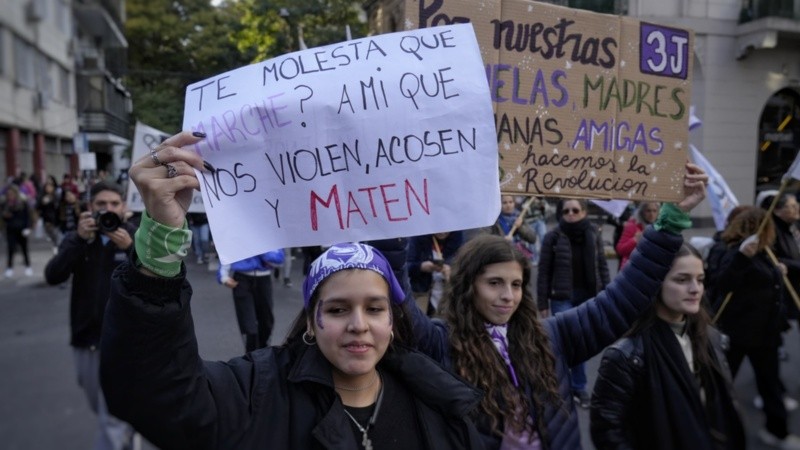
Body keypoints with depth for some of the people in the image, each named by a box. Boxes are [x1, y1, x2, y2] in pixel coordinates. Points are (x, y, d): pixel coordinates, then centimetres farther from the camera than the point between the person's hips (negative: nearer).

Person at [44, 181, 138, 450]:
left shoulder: (137, 238, -5)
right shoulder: (76, 239, 3)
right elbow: (53, 276, -13)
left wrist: (130, 248, -26)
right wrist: (80, 239, -23)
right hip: (85, 339, 4)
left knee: (113, 419, -5)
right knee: (101, 409, 23)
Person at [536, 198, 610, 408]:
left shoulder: (594, 234, 1)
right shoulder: (553, 236, -7)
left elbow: (602, 267, 7)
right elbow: (544, 271, -5)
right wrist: (542, 303, -6)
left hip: (588, 296, 3)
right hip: (562, 297, -3)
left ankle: (576, 386, 25)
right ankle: (579, 386, 12)